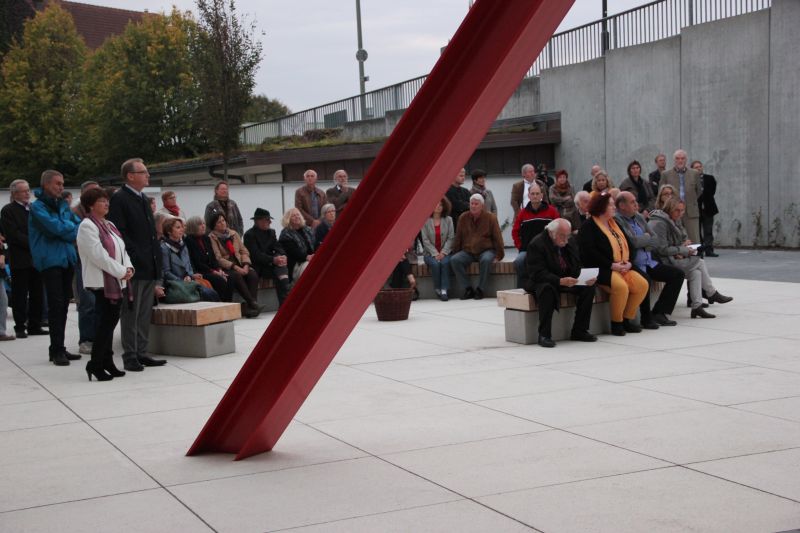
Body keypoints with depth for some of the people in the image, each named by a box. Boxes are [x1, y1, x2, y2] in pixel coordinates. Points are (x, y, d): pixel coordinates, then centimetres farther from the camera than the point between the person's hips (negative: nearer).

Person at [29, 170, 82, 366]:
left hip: (67, 259, 7)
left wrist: (66, 230, -7)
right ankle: (56, 350, -6)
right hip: (50, 260, -7)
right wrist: (73, 228, -2)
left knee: (63, 304, 9)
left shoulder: (63, 205, 16)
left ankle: (59, 349, 15)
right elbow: (55, 226, -16)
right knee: (56, 305, -9)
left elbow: (79, 224, 12)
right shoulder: (38, 206, -6)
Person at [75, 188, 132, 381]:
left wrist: (128, 267, -2)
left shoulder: (109, 225, 17)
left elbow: (121, 249, 17)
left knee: (110, 322, 10)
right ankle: (95, 364, -1)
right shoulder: (87, 226, -10)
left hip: (117, 282, 8)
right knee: (105, 323, -8)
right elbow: (99, 256, -17)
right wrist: (121, 271, -14)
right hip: (102, 283, -8)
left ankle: (107, 361, 17)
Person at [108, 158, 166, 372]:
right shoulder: (119, 199, -9)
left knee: (145, 314, 12)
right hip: (134, 267, -8)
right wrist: (131, 262, -19)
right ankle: (130, 356, 4)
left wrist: (156, 262, 15)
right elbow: (118, 234, -16)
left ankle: (141, 353, 19)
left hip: (149, 268, 8)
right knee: (131, 313, -1)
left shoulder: (142, 199, 18)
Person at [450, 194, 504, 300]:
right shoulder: (464, 218, 7)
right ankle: (468, 289, -19)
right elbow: (458, 237, 11)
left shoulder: (490, 218, 0)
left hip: (486, 250, -3)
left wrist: (498, 255, -7)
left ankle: (480, 290, -24)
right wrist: (455, 253, 7)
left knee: (486, 260, -37)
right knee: (454, 260, -26)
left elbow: (497, 237, -1)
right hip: (467, 251, 3)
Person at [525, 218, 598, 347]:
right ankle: (544, 335, -35)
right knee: (547, 289, -40)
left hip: (566, 281, 7)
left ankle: (579, 331, -11)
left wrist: (587, 278, -17)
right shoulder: (536, 244, -17)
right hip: (541, 282, -7)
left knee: (589, 287, -15)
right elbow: (538, 273, -24)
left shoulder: (569, 244, 5)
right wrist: (560, 281, -38)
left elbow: (577, 268, 7)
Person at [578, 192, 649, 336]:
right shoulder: (589, 227, -5)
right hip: (601, 269, -8)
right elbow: (589, 252, -16)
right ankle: (616, 323, -13)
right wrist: (612, 265, -19)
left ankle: (627, 319, 2)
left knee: (642, 284, -12)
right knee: (621, 286, -32)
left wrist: (628, 262, -1)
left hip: (622, 268, 8)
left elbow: (627, 245, 20)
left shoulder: (614, 223, 20)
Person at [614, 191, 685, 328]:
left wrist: (643, 240, -6)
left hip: (649, 262, 9)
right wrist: (647, 237, -2)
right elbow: (633, 241, -22)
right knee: (645, 279, -37)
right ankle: (647, 319, -17)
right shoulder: (616, 220, -13)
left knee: (678, 274, 2)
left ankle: (659, 312, 2)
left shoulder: (639, 217, 14)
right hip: (633, 264, -9)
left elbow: (654, 240, 15)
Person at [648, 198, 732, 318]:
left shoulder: (671, 222, 16)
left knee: (696, 272, -8)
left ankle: (697, 307, -8)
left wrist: (681, 248, -1)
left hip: (671, 259, 10)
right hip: (662, 262, -10)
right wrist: (683, 250, -12)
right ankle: (712, 294, -1)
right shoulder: (659, 223, -16)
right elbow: (662, 249, -20)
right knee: (699, 263, -12)